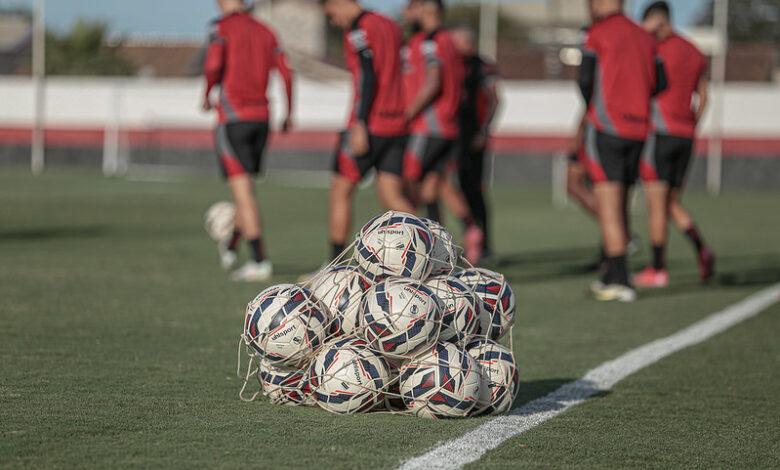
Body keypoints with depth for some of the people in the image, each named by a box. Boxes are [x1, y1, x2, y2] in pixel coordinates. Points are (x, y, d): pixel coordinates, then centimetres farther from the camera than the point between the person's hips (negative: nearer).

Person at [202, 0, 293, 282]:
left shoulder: (221, 27, -4)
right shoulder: (265, 31, 13)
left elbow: (213, 66, -18)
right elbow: (286, 74, 6)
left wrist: (207, 95, 0)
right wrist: (288, 115, 15)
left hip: (233, 118, -6)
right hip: (261, 117, 6)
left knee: (242, 191, -7)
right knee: (244, 187, 20)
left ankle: (260, 261, -14)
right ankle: (230, 250, 34)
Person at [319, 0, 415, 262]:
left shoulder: (358, 31, -9)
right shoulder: (391, 27, 16)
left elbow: (367, 77, -18)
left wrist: (359, 125, -20)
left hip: (368, 126, -8)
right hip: (396, 126, 8)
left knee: (340, 191, 4)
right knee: (391, 196, 5)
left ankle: (335, 264, 8)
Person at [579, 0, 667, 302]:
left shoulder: (597, 34, -5)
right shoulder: (644, 38, 14)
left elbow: (585, 81, -9)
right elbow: (660, 84, 11)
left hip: (606, 127, -6)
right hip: (638, 128, 6)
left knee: (608, 205, -7)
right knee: (620, 204, 14)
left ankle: (620, 280, -12)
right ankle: (612, 276, 19)